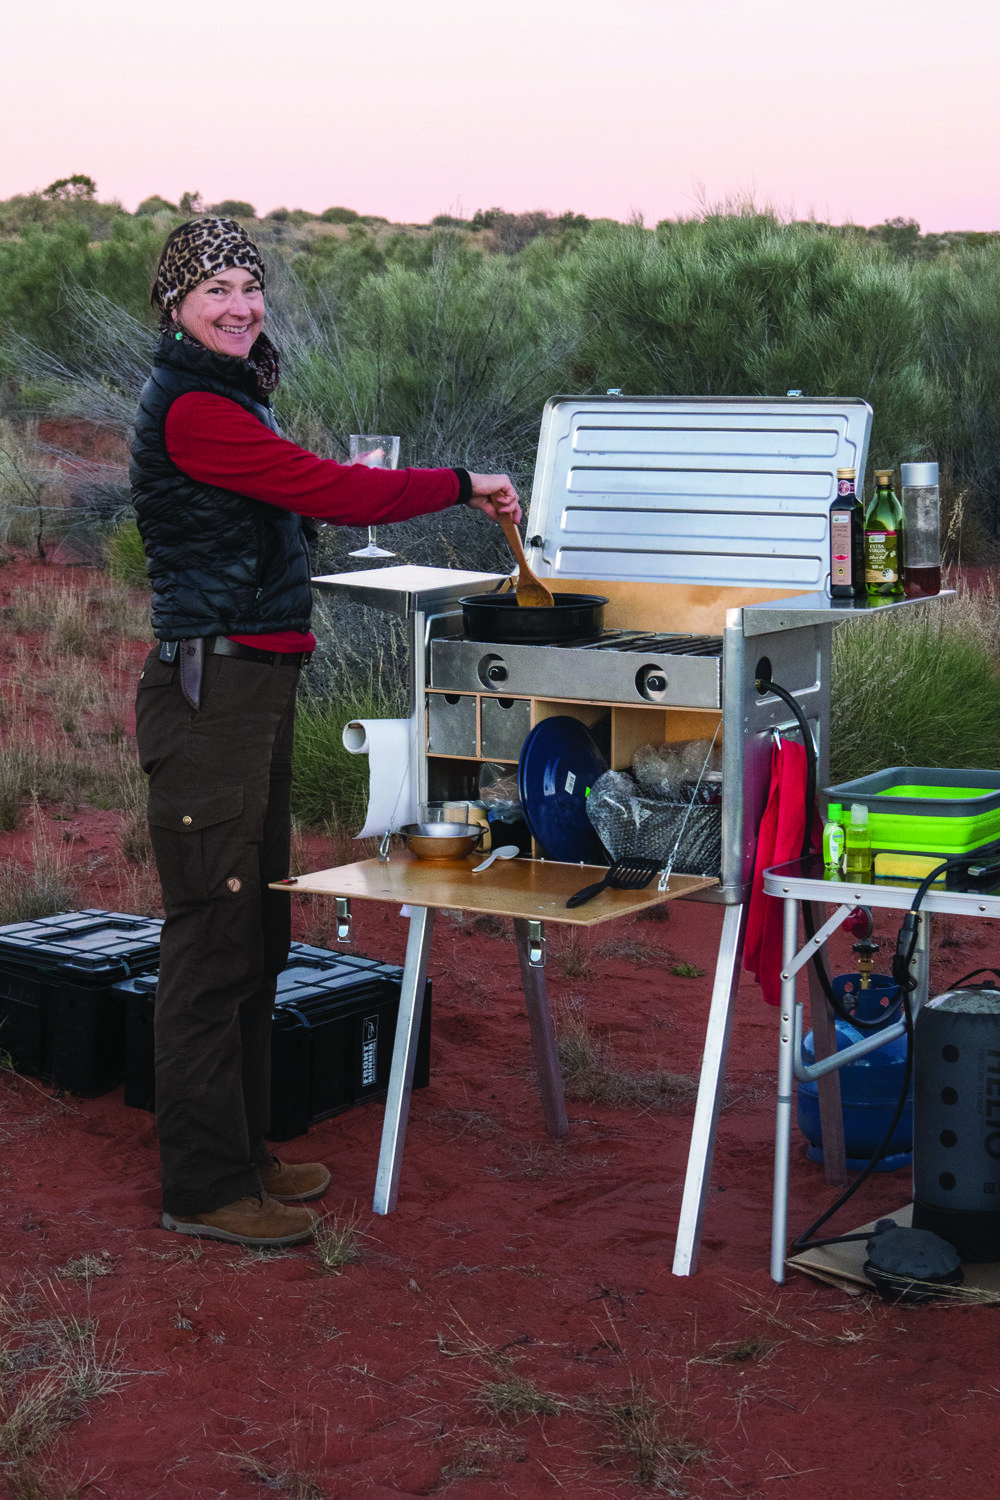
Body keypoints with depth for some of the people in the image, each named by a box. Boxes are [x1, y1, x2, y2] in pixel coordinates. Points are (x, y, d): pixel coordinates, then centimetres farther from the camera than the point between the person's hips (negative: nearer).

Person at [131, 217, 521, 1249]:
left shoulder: (224, 398, 17)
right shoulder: (191, 407, -15)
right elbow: (329, 492, -19)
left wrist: (330, 484, 14)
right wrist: (464, 486, -12)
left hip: (254, 687, 11)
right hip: (209, 688, -11)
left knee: (255, 932, 16)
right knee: (213, 933, -5)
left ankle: (241, 1151, 27)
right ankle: (205, 1188, 3)